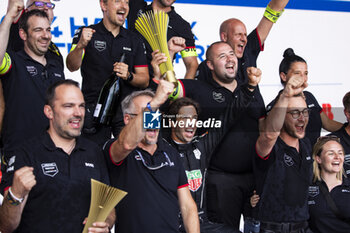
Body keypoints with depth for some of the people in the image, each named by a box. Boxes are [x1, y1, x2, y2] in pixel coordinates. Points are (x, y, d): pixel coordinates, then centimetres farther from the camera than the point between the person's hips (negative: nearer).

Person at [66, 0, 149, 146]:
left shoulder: (135, 41, 14)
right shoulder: (86, 33, 5)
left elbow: (145, 81, 10)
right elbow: (72, 67, -10)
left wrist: (128, 76, -12)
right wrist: (80, 45, -30)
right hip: (94, 107, -2)